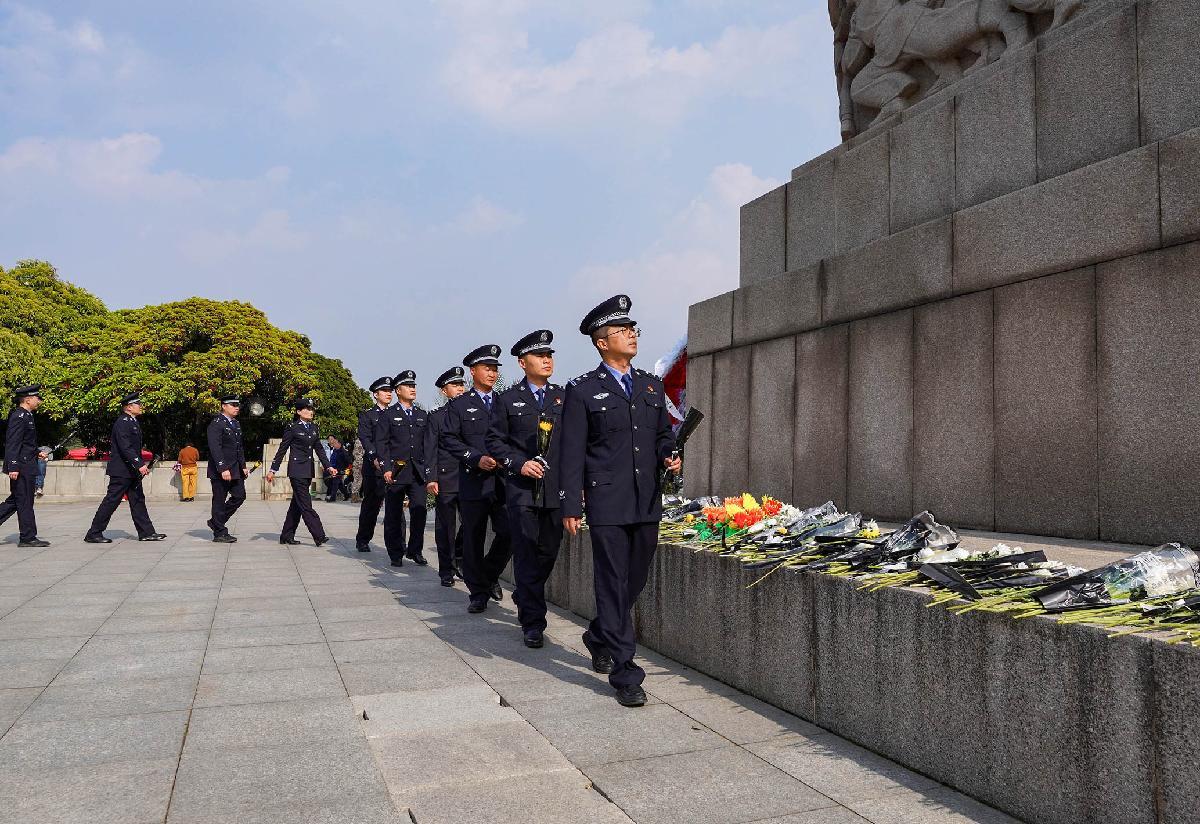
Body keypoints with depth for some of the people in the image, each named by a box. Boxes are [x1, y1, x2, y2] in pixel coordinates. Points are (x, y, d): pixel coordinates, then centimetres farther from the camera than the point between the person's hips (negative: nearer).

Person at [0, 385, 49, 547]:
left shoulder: (26, 416, 16)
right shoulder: (18, 417, -15)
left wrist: (36, 453, 18)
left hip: (26, 466, 10)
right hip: (22, 467, -10)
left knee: (15, 501, 14)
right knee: (25, 503, -3)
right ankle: (28, 538, 4)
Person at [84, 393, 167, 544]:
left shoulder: (133, 422, 16)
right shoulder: (122, 422, -15)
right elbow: (125, 448, -24)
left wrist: (143, 465, 12)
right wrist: (140, 465, -27)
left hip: (132, 471, 10)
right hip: (121, 470, -10)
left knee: (138, 500, 10)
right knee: (111, 501, -4)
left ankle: (146, 532, 12)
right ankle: (93, 534, 5)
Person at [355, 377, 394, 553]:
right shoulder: (367, 415, 8)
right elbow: (365, 439, -4)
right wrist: (374, 458, -18)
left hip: (394, 466, 2)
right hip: (374, 467, -2)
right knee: (371, 505, 6)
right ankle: (362, 540, 19)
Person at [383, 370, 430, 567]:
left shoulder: (423, 415, 17)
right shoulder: (389, 415, 5)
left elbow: (428, 445, 15)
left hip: (418, 471, 3)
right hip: (396, 471, -3)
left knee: (419, 511, -5)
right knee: (394, 515, 3)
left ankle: (415, 551, 9)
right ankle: (396, 554, 14)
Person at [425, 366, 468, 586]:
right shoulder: (436, 416, 5)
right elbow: (430, 450, 1)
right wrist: (431, 478, -8)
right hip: (445, 479, -2)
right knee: (445, 527, 4)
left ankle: (459, 558, 20)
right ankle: (446, 571, 14)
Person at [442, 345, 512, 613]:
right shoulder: (459, 405, 6)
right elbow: (449, 439, -2)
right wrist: (476, 458, -12)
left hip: (503, 481, 2)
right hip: (473, 482, -2)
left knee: (510, 534, -5)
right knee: (473, 539, 3)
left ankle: (490, 575, 22)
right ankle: (478, 592, 15)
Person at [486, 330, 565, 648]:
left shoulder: (564, 397, 11)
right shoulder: (507, 399, 5)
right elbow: (495, 440, 4)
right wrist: (519, 463, -11)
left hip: (557, 489, 3)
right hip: (522, 488, -3)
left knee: (549, 552, 11)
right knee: (527, 554, -3)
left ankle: (524, 596, 37)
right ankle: (533, 622, 4)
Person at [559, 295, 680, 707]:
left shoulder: (652, 385, 13)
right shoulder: (583, 390, -2)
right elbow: (572, 453, -4)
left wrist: (668, 456, -2)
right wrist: (570, 506, -9)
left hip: (648, 503, 6)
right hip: (608, 503, -5)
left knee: (635, 581, 15)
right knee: (614, 585, -2)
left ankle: (599, 638, 40)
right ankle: (625, 674, 6)